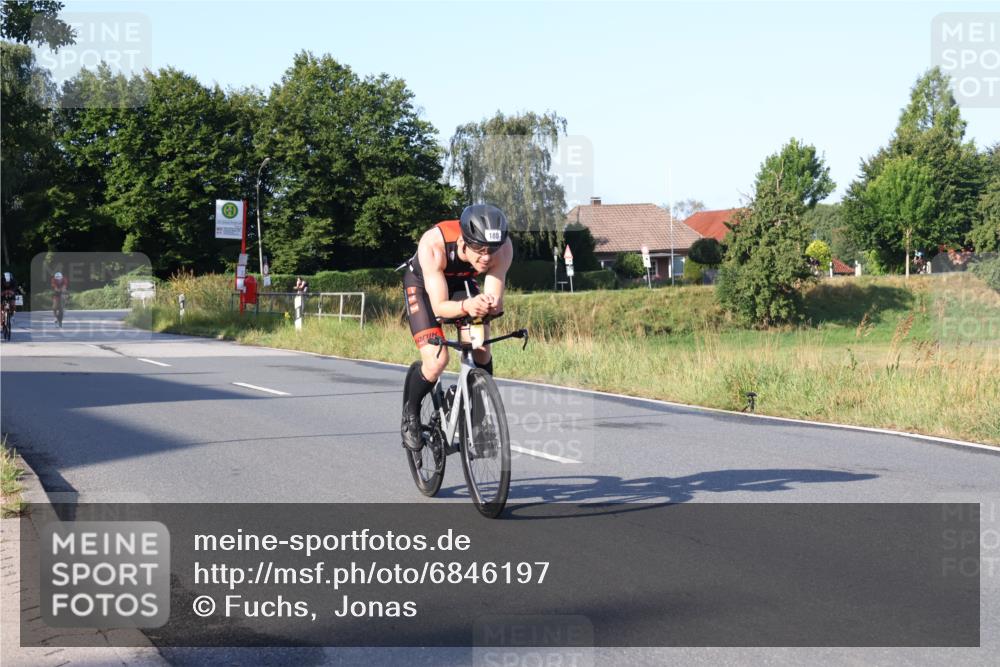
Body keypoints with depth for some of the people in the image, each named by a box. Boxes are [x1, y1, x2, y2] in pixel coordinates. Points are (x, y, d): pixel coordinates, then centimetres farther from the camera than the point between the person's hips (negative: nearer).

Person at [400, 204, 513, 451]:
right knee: (436, 361, -20)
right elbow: (439, 306, -39)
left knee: (481, 351, -16)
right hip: (423, 283, -3)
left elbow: (497, 301, -29)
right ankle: (410, 414, 7)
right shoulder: (433, 244, -41)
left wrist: (490, 305, -53)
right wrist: (466, 306, -59)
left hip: (462, 282, 3)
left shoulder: (502, 248, -32)